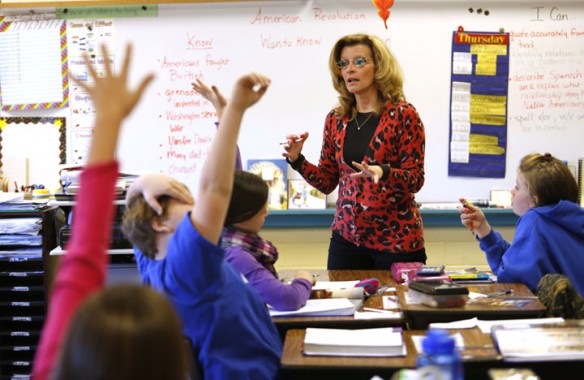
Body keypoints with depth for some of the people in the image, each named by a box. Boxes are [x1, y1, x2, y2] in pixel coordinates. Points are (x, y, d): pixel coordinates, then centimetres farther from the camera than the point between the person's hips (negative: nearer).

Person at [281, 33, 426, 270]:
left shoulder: (403, 115, -7)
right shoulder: (336, 119, 7)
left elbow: (416, 180, -10)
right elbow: (327, 182, 10)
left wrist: (383, 172, -28)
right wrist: (297, 160, -5)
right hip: (347, 237, 4)